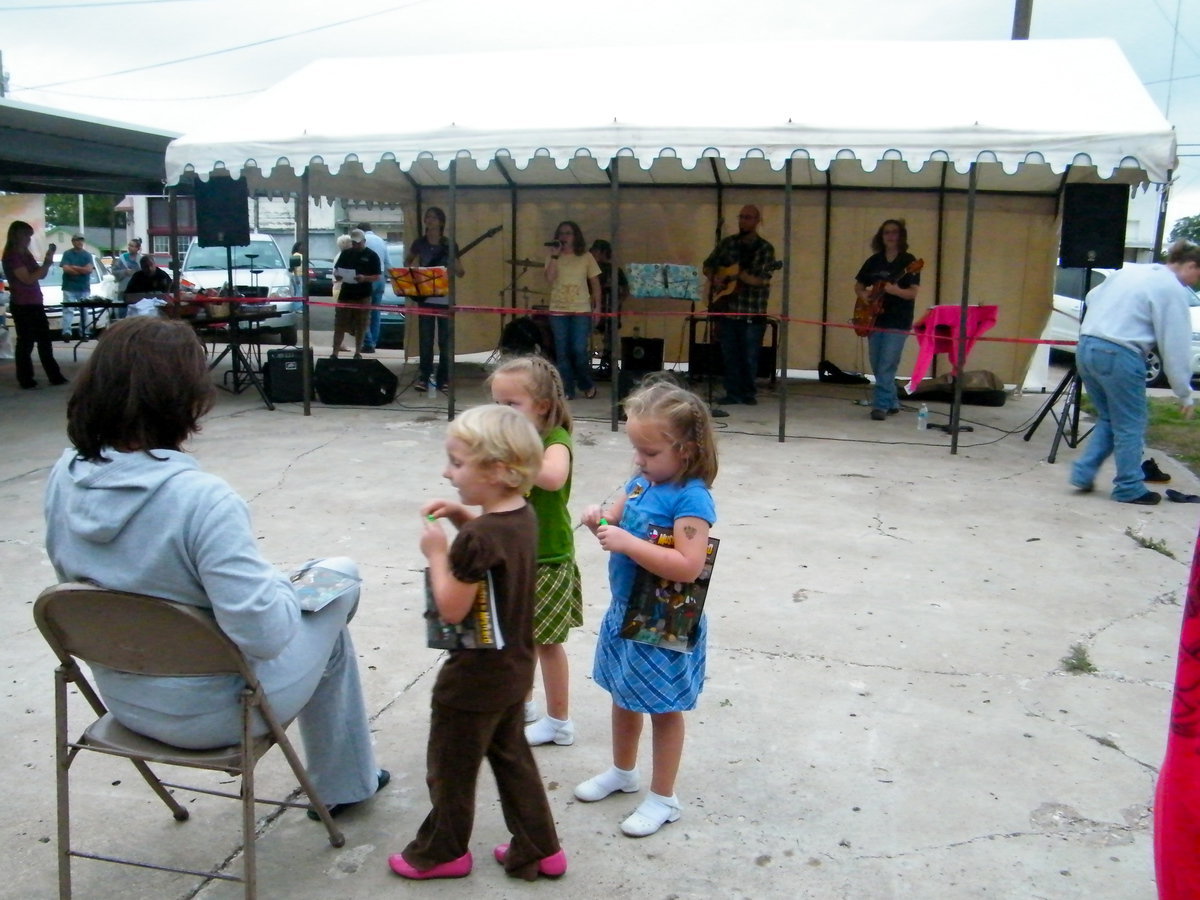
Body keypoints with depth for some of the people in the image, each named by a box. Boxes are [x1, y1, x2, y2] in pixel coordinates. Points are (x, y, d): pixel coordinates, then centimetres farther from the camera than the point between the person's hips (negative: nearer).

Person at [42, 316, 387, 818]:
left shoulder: (65, 476, -11)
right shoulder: (202, 500, -32)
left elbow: (76, 575, 7)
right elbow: (264, 633, -32)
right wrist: (283, 585, -10)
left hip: (123, 699, 7)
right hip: (210, 714, -6)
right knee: (341, 576, 17)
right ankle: (344, 785, 33)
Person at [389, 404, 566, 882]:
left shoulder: (476, 538, -29)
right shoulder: (523, 515, -3)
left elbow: (452, 608, -24)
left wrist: (437, 553, -15)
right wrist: (462, 515, 3)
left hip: (474, 677, -8)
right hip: (515, 667, 8)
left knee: (451, 766, 13)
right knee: (512, 757, 22)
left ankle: (441, 852, 32)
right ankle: (538, 849, 30)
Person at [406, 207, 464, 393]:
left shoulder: (449, 244, 0)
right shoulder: (420, 243, 4)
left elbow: (460, 273, 0)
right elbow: (407, 262, 19)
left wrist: (453, 259, -20)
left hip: (445, 298, -1)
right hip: (425, 297, 1)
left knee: (445, 340, 1)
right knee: (425, 340, 1)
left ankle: (443, 379, 8)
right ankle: (424, 378, 7)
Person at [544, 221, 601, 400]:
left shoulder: (586, 257, 4)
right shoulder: (553, 258, 5)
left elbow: (595, 282, 6)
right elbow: (549, 278, -11)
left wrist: (597, 306, -1)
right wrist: (555, 256, -14)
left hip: (581, 310, -1)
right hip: (558, 311, 2)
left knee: (579, 350, -8)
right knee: (562, 352, 1)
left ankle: (587, 385, 16)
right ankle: (567, 390, 10)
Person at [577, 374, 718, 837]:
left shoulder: (692, 499, -24)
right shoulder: (641, 481, 0)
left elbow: (688, 566, -33)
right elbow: (621, 528, 11)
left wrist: (627, 542, -34)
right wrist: (600, 521, -12)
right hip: (625, 612, 8)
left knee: (664, 709, 9)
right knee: (623, 696, 23)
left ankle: (662, 799, 26)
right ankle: (623, 771, 45)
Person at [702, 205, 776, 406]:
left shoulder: (765, 248, -4)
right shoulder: (727, 243, 9)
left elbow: (761, 280, -14)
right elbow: (708, 265, 15)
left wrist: (736, 273, -19)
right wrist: (714, 277, -5)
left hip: (752, 313, -4)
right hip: (727, 308, 4)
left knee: (750, 357, 2)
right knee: (729, 355, 7)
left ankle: (748, 393, 17)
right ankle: (733, 392, 16)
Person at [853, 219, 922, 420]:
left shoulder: (908, 261, -5)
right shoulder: (873, 260, 9)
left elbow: (912, 293, -11)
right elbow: (858, 285, 17)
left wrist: (895, 291, -29)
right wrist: (863, 295, -5)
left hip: (898, 322, -6)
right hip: (874, 319, 6)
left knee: (886, 366, -11)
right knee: (877, 366, 10)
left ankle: (881, 406, -7)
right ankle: (892, 402, 24)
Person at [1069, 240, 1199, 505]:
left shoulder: (1130, 271, 17)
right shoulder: (1173, 289, -5)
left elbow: (1092, 297, 28)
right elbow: (1176, 346, -6)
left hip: (1086, 347, 8)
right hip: (1119, 355, -8)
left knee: (1108, 419, 21)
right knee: (1130, 426, 5)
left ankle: (1083, 473, 16)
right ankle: (1129, 489, 13)